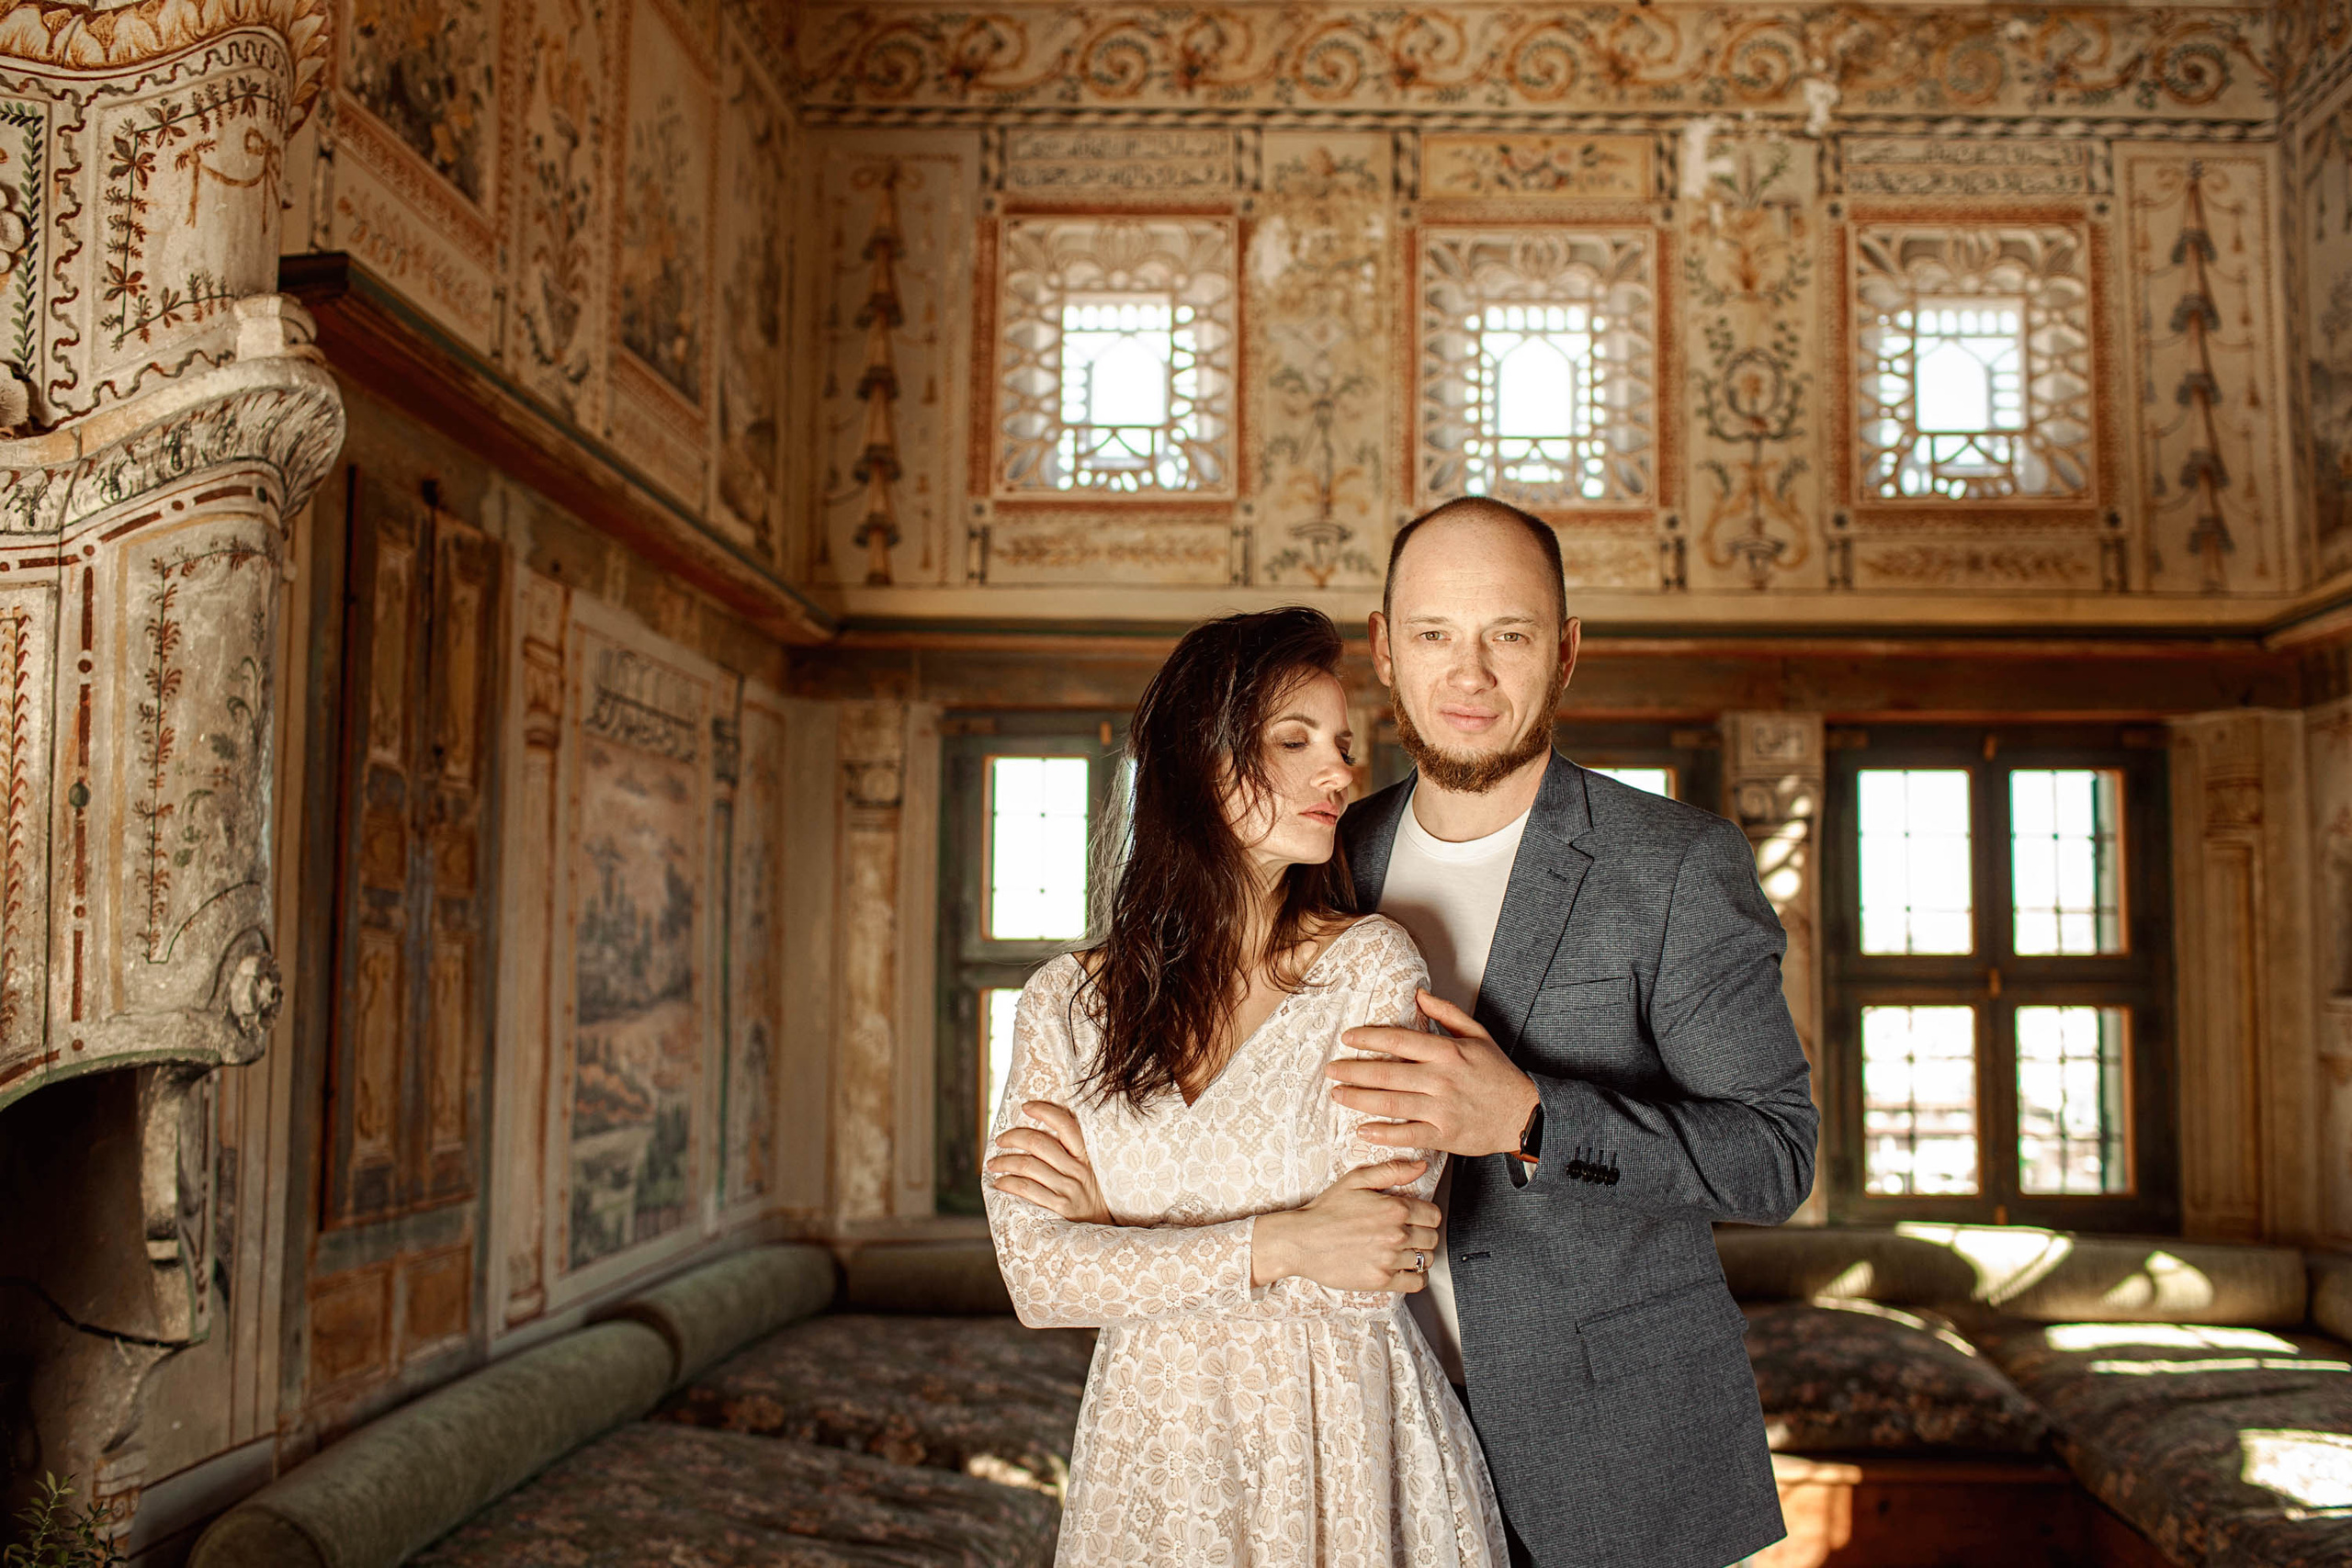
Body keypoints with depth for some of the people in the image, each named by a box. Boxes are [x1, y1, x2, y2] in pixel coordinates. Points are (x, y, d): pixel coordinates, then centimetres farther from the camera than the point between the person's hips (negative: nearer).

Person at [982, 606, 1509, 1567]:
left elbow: (1372, 1275, -14)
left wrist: (1111, 1215, -11)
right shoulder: (1063, 1003, -1)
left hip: (1347, 1458, -2)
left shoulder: (1371, 966, -8)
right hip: (1151, 1459, 2)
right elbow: (1036, 1273, -9)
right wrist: (1279, 1244, -19)